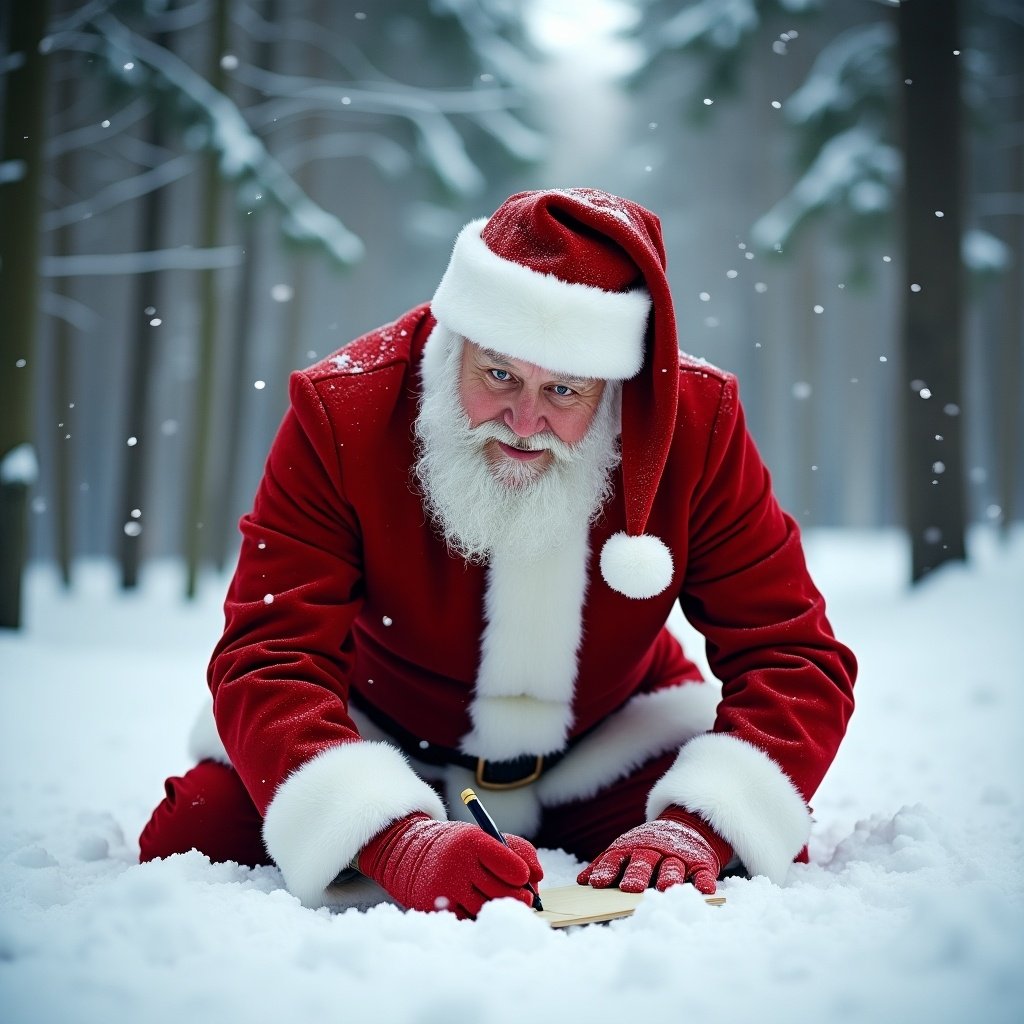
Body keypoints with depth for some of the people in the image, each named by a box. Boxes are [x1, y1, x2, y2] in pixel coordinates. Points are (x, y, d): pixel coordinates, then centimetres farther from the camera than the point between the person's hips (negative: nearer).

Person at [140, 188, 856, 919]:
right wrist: (397, 840, -48)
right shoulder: (344, 410, -26)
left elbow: (794, 655, -22)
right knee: (185, 849, -17)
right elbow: (269, 661, -31)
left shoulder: (697, 422, -22)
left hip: (613, 736, 1)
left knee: (767, 868, -20)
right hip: (382, 734, 0)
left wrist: (693, 825, -40)